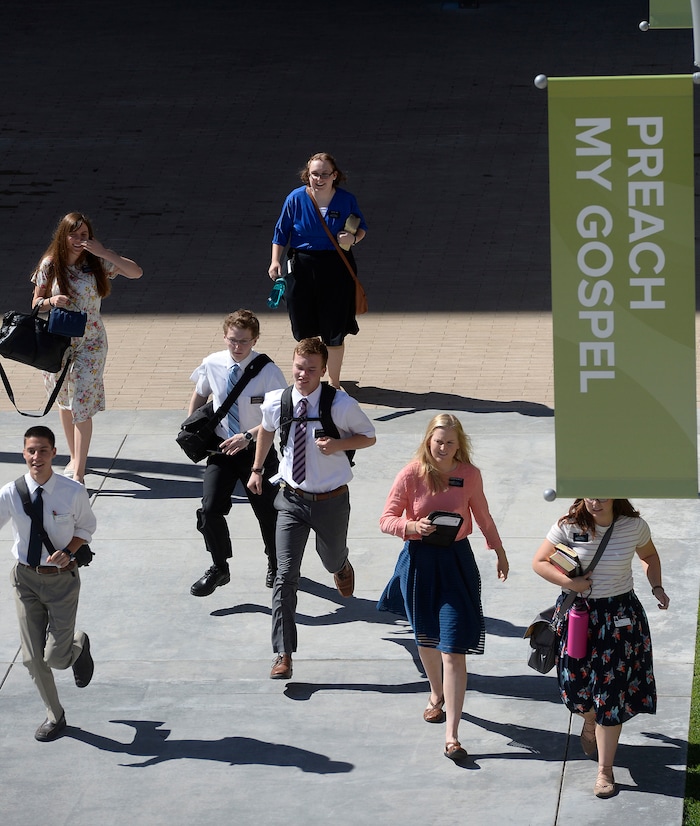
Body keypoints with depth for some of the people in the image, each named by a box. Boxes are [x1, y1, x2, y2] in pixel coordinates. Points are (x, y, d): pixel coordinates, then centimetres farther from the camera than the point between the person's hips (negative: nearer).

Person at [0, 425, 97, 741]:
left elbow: (85, 527, 2)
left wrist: (68, 552, -15)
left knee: (55, 657, -4)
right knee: (33, 659, 6)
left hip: (62, 578, -2)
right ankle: (54, 716, 28)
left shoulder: (74, 493, -15)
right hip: (26, 577, 2)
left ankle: (78, 645, 35)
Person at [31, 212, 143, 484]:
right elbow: (36, 303, 3)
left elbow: (136, 272, -14)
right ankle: (75, 459, 33)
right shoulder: (50, 265, -4)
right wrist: (51, 301, -20)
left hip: (90, 342, -2)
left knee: (82, 405, -9)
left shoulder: (97, 263, -6)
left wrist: (104, 253, -23)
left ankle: (78, 472, -10)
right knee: (64, 401, 15)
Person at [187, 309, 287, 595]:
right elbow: (199, 396, 14)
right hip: (221, 448, 2)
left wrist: (248, 436, -30)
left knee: (268, 511, 13)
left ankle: (276, 566, 41)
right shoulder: (212, 365, -7)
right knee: (210, 509, -11)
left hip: (258, 451, -2)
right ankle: (219, 568, 12)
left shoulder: (268, 372, -18)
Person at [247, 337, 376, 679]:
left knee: (331, 558, 25)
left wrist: (340, 444, -22)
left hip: (331, 500, -1)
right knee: (285, 577, -8)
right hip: (292, 498, 1)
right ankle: (283, 654, -5)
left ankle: (342, 568, 67)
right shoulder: (275, 403, -10)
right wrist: (257, 468, 20)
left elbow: (369, 436, -2)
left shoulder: (341, 405, -19)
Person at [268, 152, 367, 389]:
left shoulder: (346, 200, -4)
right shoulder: (296, 199, -5)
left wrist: (354, 238, -14)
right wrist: (275, 261, -7)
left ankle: (334, 383, 17)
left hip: (337, 269, 0)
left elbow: (362, 228, 9)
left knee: (334, 332, 3)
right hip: (303, 269, 0)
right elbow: (281, 232, 3)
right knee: (305, 333, 10)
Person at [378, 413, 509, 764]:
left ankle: (451, 735, -11)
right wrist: (414, 527, -24)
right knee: (426, 639, 20)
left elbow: (483, 516, 12)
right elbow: (386, 520, -5)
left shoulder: (469, 475, -4)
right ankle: (437, 695, 51)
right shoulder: (411, 475, -9)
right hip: (418, 561, 1)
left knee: (453, 648, -9)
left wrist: (499, 552, 23)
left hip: (456, 561, -1)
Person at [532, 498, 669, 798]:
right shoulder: (569, 527, -11)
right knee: (576, 685, 6)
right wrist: (568, 582, -19)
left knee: (610, 694, -4)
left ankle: (605, 770, 6)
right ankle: (590, 722, 46)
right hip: (579, 614, 1)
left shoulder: (634, 526, -7)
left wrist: (657, 587, -1)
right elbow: (539, 562, -5)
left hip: (620, 618, -1)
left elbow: (649, 556, 13)